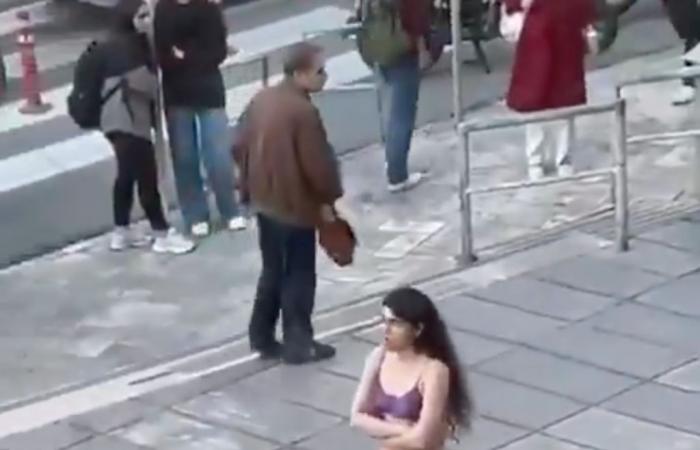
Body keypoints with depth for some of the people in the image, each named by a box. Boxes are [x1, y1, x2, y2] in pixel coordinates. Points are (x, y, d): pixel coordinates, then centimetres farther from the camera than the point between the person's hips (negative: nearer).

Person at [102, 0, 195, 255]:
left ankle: (121, 234, 24)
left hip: (127, 119, 11)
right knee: (147, 176, -7)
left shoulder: (135, 44, 16)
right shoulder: (122, 46, -15)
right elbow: (141, 81, -18)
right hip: (127, 120, -11)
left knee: (128, 175, 16)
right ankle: (162, 235, -4)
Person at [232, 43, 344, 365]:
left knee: (272, 271, 19)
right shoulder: (303, 111, -23)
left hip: (265, 201, 8)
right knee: (299, 276, 5)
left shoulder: (261, 100, 3)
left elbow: (240, 146, 10)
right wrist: (328, 198, -6)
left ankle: (262, 337, 25)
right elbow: (317, 163, -21)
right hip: (296, 206, -8)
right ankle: (298, 344, 12)